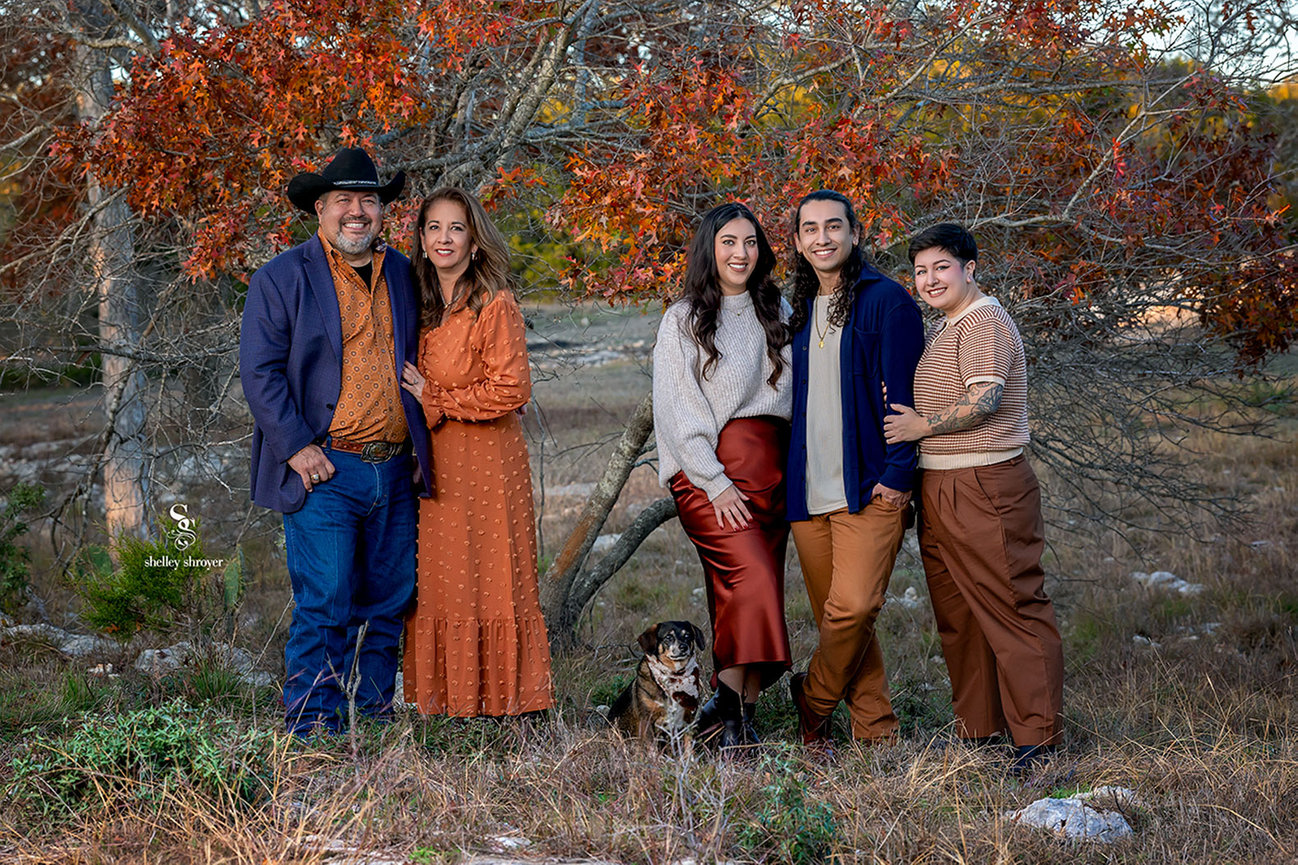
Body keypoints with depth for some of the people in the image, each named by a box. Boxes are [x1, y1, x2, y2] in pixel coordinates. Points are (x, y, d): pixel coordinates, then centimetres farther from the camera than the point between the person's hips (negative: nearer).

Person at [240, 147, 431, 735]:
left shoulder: (400, 275, 15)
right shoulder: (281, 279, -1)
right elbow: (260, 371, -6)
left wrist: (421, 443, 13)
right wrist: (297, 447, -14)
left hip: (394, 470, 5)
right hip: (325, 469, -5)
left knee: (387, 604, 8)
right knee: (324, 605, -8)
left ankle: (373, 716, 19)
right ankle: (312, 730, 1)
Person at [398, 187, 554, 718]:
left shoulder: (496, 306, -9)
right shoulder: (426, 309, 13)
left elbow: (510, 390, -16)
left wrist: (435, 401, -10)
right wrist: (420, 401, 7)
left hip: (486, 461, -7)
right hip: (435, 465, 7)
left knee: (489, 581, -2)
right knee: (438, 583, 6)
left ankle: (502, 700, 6)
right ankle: (450, 699, 14)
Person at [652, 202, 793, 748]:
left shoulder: (776, 311, 16)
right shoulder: (683, 320, 3)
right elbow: (678, 412, -4)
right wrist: (717, 483, -11)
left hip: (772, 467, 4)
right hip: (709, 470, -4)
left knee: (751, 591, -1)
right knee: (751, 577, -21)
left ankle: (742, 713, 3)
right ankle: (728, 699, -14)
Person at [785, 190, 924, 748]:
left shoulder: (886, 301, -3)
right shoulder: (800, 311, 16)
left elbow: (903, 395, -7)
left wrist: (897, 475, -13)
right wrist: (785, 478, 16)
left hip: (869, 488, -6)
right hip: (808, 491, 6)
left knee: (853, 608, -16)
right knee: (834, 616, 6)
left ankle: (812, 702, 7)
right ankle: (875, 730, 17)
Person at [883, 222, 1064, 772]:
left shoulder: (985, 322, -10)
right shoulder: (941, 329, 21)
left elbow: (983, 402, -21)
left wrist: (920, 426, -12)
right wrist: (896, 408, 10)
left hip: (986, 488, -10)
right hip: (938, 490, 10)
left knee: (1013, 609, -8)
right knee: (956, 615, 13)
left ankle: (1037, 738, -7)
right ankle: (979, 729, 21)